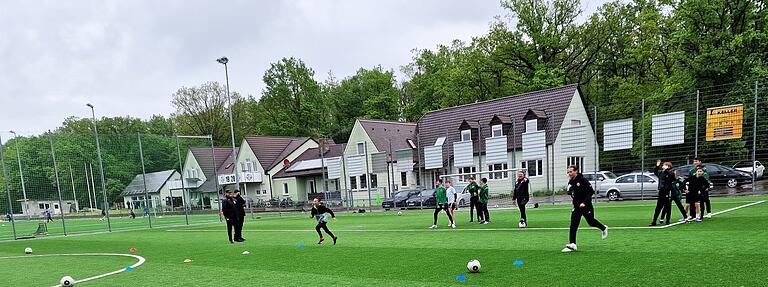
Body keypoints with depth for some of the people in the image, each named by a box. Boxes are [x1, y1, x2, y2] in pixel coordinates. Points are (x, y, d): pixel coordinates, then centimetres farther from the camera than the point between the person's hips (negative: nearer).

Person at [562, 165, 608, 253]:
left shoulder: (583, 180, -17)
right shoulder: (570, 182, 4)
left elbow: (591, 192, -19)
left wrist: (584, 202, -26)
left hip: (586, 206, -5)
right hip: (576, 206, 5)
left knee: (591, 222, 14)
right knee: (573, 225, -7)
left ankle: (603, 228, 47)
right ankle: (572, 245, -7)